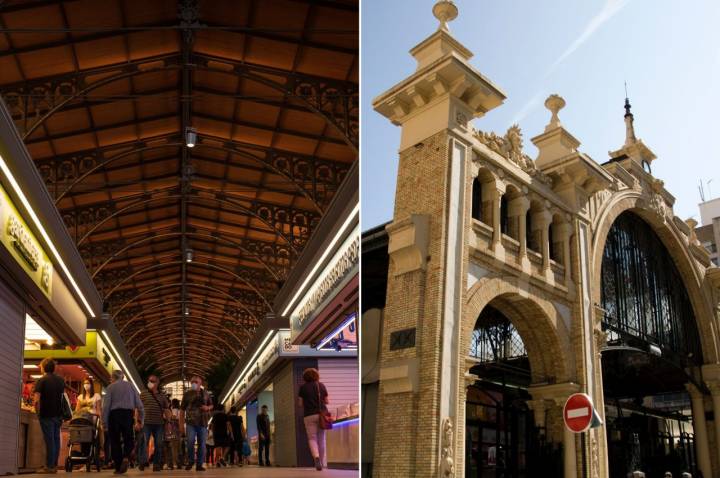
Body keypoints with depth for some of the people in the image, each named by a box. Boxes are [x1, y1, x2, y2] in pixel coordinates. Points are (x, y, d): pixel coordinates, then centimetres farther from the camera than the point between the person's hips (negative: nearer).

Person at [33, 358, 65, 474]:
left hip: (46, 415, -5)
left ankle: (49, 466, 0)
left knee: (49, 440, -3)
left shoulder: (42, 381, -9)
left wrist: (37, 412, -4)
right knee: (56, 439, 10)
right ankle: (54, 465, 13)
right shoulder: (61, 380, 9)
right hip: (58, 414, 5)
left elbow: (36, 400, -17)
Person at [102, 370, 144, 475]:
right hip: (128, 414, 2)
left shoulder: (111, 387, 5)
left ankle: (118, 468, 7)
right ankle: (126, 458, -14)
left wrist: (104, 421, 0)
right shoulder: (130, 386, 13)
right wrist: (139, 420, 15)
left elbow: (106, 405, -4)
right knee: (128, 439, 13)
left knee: (115, 441, 8)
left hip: (114, 414, -1)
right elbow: (140, 405, 9)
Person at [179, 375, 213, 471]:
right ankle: (190, 461, 10)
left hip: (203, 422, 2)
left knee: (201, 444, 3)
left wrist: (207, 407, -5)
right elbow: (182, 410, 4)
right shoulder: (187, 394, 3)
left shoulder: (205, 394, 9)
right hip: (190, 422, -2)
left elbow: (211, 405, 20)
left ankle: (199, 464, 11)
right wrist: (181, 424, -1)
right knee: (190, 442, -12)